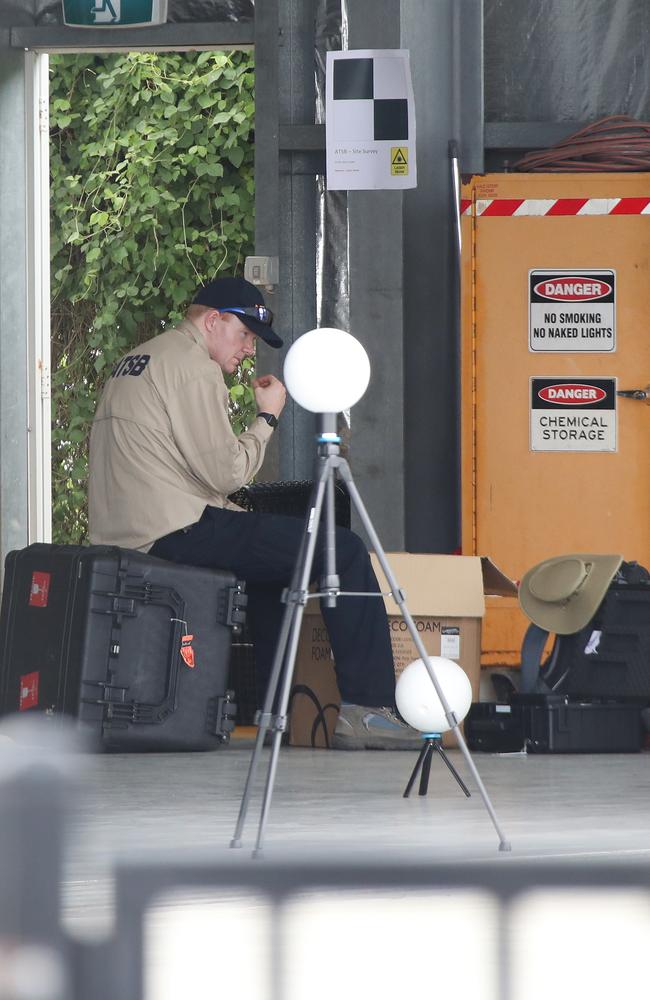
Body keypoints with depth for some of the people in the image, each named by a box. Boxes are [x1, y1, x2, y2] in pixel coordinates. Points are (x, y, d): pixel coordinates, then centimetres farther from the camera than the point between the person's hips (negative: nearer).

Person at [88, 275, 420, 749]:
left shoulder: (133, 362, 22)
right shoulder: (192, 367, -9)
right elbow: (224, 473, -15)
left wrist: (234, 517, 20)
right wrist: (268, 418, 1)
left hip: (119, 535, 10)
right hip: (176, 532, -10)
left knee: (270, 546, 33)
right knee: (346, 552, -7)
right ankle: (368, 708, -10)